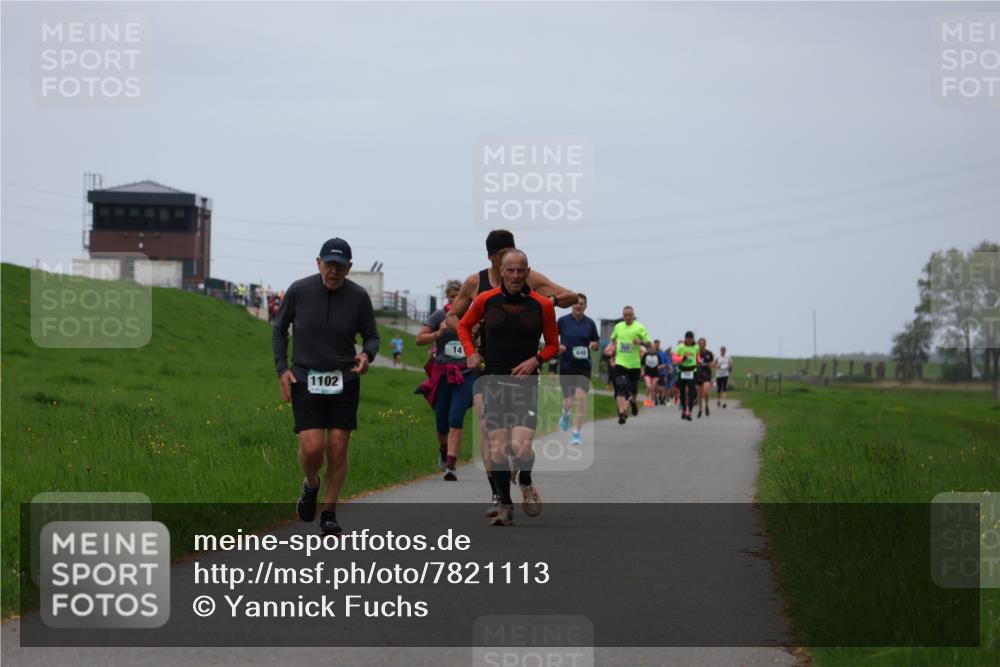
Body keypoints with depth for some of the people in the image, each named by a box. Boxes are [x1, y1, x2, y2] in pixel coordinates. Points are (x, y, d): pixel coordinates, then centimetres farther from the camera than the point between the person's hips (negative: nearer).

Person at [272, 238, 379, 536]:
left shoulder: (358, 296, -4)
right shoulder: (299, 291, -6)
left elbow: (371, 336, 7)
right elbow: (279, 329, 9)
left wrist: (367, 355, -16)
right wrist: (282, 368, -2)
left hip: (344, 380, 1)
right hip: (304, 379, -1)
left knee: (338, 449, -2)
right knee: (312, 447, -14)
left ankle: (329, 513, 14)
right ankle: (311, 484, 20)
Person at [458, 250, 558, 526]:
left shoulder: (542, 305, -2)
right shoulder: (486, 300, 1)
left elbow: (553, 344, 10)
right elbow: (463, 325, 19)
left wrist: (535, 360, -8)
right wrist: (471, 352, 3)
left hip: (525, 382, -1)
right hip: (493, 381, 1)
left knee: (521, 447, -15)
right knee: (497, 449, -2)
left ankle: (525, 483, 18)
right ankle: (505, 506, 12)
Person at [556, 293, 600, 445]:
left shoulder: (590, 323, 3)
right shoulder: (563, 321, -1)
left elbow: (596, 344, 11)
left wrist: (593, 345, -12)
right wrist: (557, 346, -11)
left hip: (583, 366, 0)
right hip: (566, 366, 0)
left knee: (581, 396, -17)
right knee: (569, 401, 0)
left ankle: (577, 433, -8)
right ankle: (565, 414, 40)